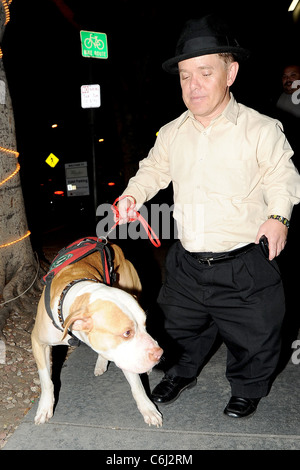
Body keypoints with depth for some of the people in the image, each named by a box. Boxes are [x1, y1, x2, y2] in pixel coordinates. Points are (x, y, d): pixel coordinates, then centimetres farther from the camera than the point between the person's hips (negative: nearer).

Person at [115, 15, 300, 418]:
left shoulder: (262, 130, -11)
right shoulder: (171, 133, 3)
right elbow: (154, 169, 18)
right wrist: (133, 194, 1)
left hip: (244, 267, -4)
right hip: (186, 263, 4)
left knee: (252, 337, 15)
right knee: (181, 326, 24)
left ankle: (248, 389, 46)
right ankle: (183, 373, 54)